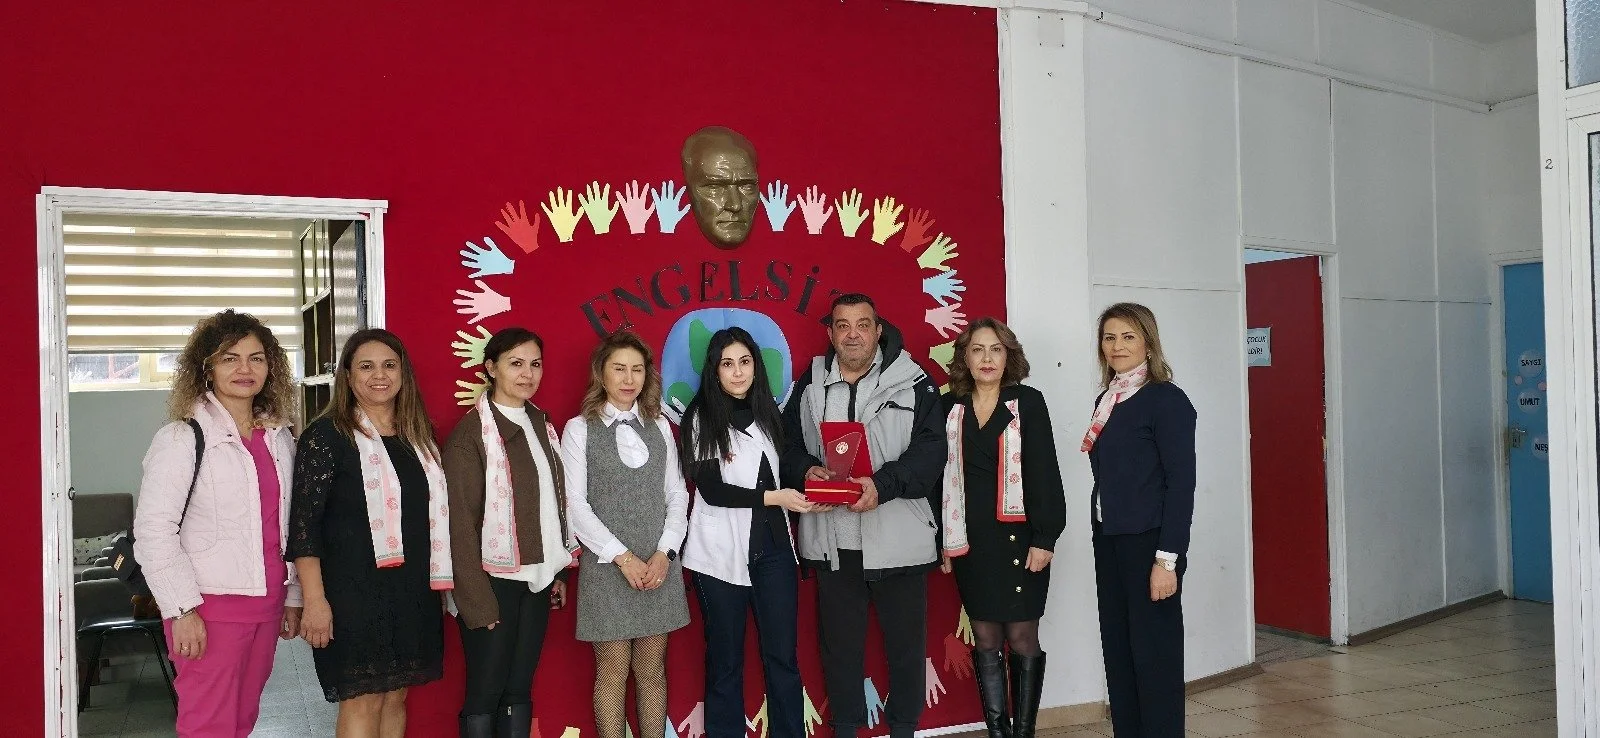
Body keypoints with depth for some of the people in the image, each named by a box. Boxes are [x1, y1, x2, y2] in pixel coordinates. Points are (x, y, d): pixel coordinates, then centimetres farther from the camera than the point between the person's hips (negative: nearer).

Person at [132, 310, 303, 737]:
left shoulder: (280, 438, 10)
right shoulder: (183, 438, -8)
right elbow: (153, 530, -13)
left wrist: (293, 596, 15)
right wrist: (182, 610, -16)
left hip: (266, 604, 6)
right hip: (209, 607, -5)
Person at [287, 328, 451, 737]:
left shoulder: (418, 436, 11)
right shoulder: (326, 436, -7)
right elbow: (304, 524, -11)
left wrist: (440, 583, 14)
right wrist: (315, 600, -17)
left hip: (413, 588, 6)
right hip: (354, 588, -6)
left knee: (395, 697, 11)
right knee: (363, 703, -2)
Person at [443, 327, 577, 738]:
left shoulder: (542, 425, 9)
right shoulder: (471, 433, -11)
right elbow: (461, 523, -13)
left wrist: (559, 570, 9)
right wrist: (478, 601, -16)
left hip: (536, 578, 6)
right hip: (494, 580, -6)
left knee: (520, 689, 12)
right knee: (485, 693, 3)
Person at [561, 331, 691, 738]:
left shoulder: (660, 426, 9)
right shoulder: (579, 429, -1)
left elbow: (677, 494, 7)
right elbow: (575, 505, -6)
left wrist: (665, 553, -6)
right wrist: (622, 557, -13)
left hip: (659, 566, 3)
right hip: (606, 567, -3)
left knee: (652, 670, 9)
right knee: (613, 673, 2)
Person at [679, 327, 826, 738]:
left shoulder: (768, 413, 12)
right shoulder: (701, 418, -4)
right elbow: (711, 489, -11)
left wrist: (807, 489, 3)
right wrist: (774, 498, -16)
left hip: (773, 547, 4)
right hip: (722, 551, -4)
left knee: (782, 654, 5)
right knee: (726, 659, 5)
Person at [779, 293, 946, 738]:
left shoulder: (913, 383, -1)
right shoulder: (809, 385, 10)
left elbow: (930, 450, -9)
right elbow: (787, 444, 11)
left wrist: (882, 485, -23)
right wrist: (806, 470, -11)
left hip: (898, 538, -2)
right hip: (830, 539, 2)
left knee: (906, 642, 10)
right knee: (839, 643, 13)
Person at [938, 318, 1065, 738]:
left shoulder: (1028, 402, -2)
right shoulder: (949, 407, 5)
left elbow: (1045, 473, -5)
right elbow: (940, 474, 8)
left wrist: (1044, 538, -11)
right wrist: (942, 539, 6)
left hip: (1018, 536, -2)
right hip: (969, 541, 3)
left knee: (1022, 640, 2)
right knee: (985, 641, 8)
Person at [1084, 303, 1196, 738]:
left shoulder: (1167, 400, -10)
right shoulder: (1106, 400, 10)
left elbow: (1181, 484, -13)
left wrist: (1167, 558, -17)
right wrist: (1103, 537, 9)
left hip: (1147, 542, -7)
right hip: (1107, 540, 7)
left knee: (1154, 653, 1)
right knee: (1117, 649, 12)